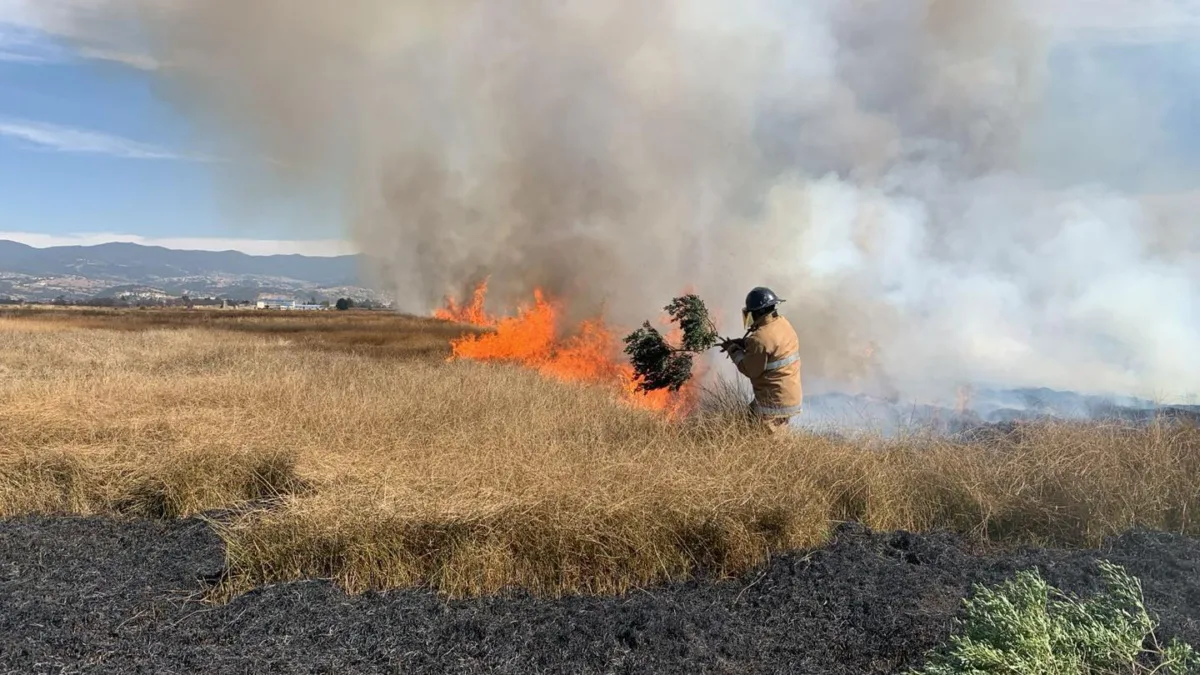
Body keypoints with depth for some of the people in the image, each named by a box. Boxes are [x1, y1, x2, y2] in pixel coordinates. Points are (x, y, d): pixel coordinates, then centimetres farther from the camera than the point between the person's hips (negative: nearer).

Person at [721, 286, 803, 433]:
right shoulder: (783, 324, 3)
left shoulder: (760, 338, -24)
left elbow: (750, 370, -15)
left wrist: (733, 350, -3)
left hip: (776, 403, -9)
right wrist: (743, 343, 9)